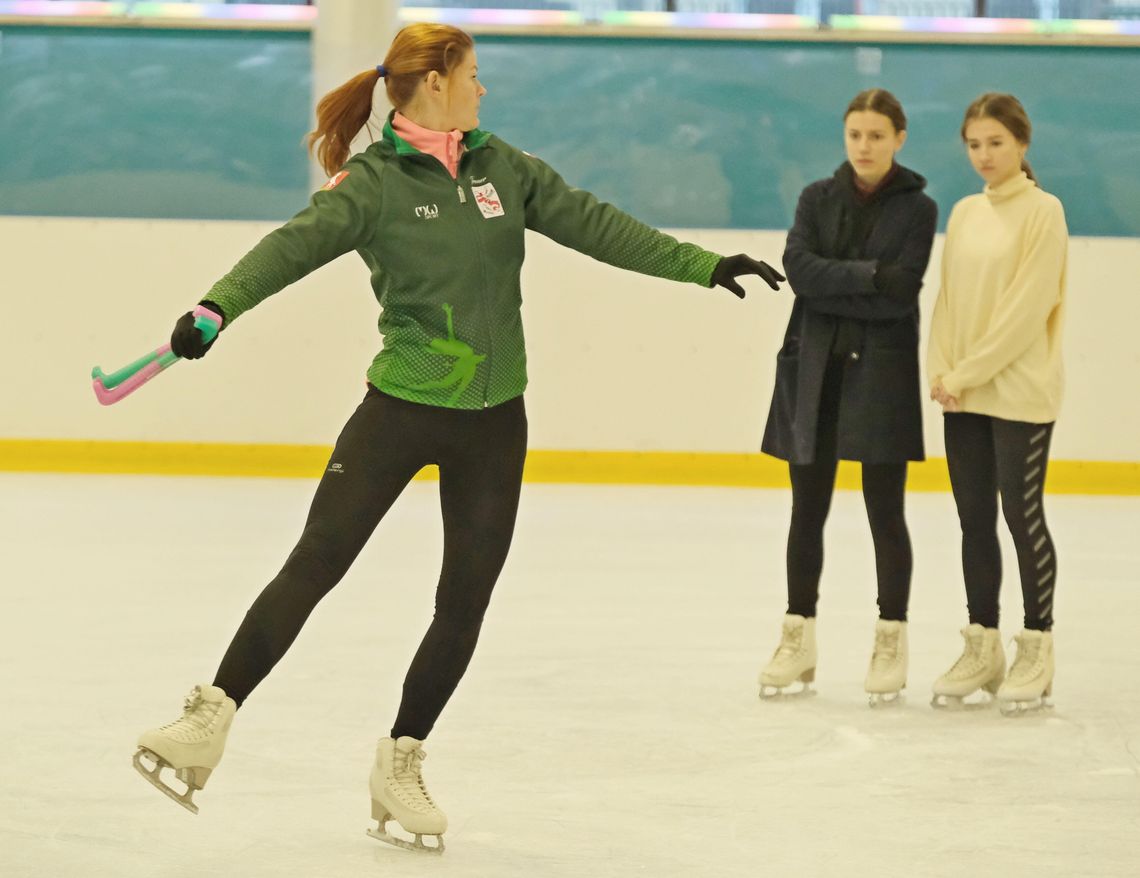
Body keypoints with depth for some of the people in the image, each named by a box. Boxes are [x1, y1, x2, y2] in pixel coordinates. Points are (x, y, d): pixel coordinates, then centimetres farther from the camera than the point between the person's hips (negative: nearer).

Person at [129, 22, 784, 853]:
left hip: (493, 420, 5)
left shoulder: (502, 167, 5)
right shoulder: (373, 182, -10)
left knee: (466, 599, 6)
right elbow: (296, 245, -23)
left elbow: (596, 224, 8)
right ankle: (213, 719, 0)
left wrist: (704, 265, 7)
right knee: (315, 564, -7)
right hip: (400, 408, -5)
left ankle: (400, 766, 18)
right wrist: (219, 306, -40)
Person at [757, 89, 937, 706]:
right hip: (814, 369, 3)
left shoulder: (916, 209, -1)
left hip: (880, 373, -3)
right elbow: (799, 267, -8)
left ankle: (890, 643, 8)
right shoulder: (818, 198, 7)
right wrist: (869, 275, -18)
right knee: (808, 510, 6)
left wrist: (830, 288, -13)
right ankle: (798, 641, 13)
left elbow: (900, 296, -12)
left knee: (885, 512, 0)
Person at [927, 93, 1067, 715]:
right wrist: (941, 370, -3)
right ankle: (981, 648, 16)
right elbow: (947, 298, 12)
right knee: (974, 520, 9)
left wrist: (968, 372, -14)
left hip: (1020, 393, -6)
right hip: (961, 398, 6)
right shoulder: (964, 214, 11)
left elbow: (1028, 306, -14)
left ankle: (1036, 652, 7)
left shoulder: (1042, 211, -8)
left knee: (1022, 517, -2)